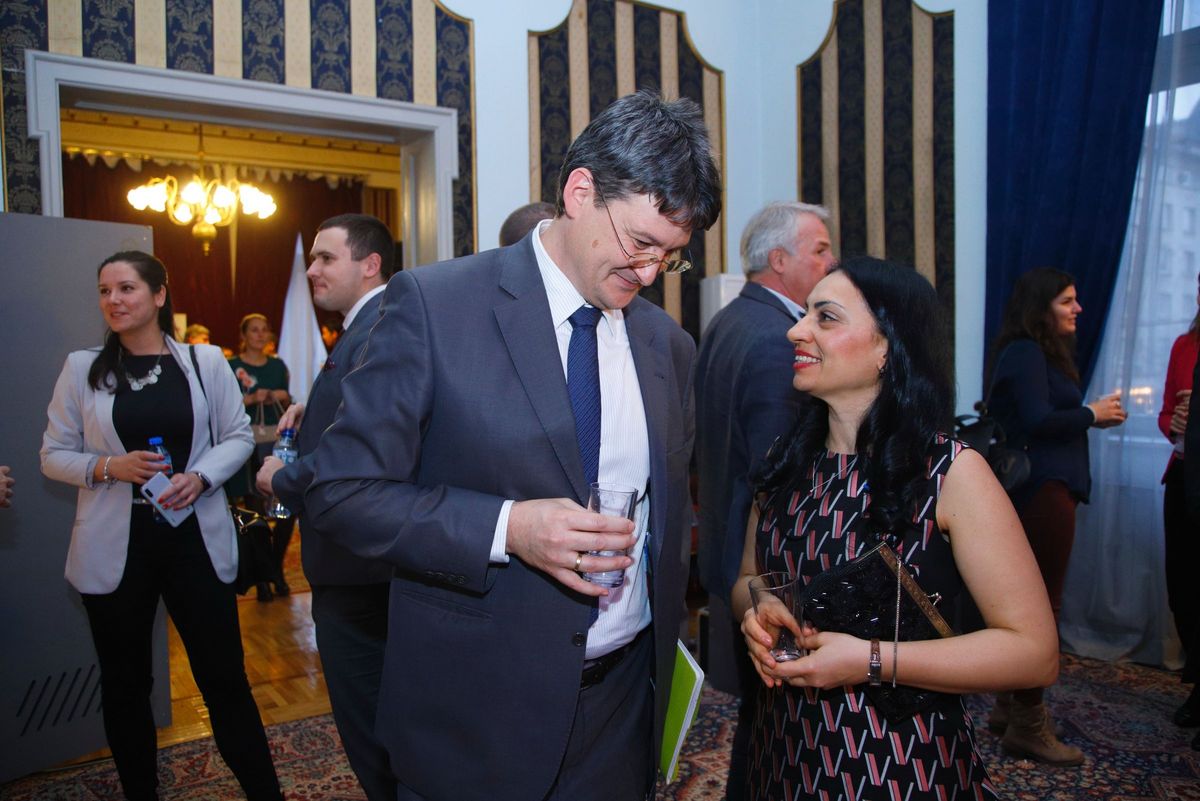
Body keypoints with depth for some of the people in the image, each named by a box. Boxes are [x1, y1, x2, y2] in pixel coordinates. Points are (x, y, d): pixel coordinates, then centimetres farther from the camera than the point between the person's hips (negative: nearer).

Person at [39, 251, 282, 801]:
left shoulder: (205, 360, 1)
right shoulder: (82, 368, 3)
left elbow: (238, 436, 4)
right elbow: (53, 455, 6)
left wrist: (199, 477, -13)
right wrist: (110, 467, -13)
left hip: (196, 537, -1)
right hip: (116, 545, 1)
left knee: (224, 678, 4)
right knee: (124, 684, 14)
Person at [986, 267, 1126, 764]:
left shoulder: (1039, 353, 18)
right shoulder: (1026, 354, -11)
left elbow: (1044, 418, 13)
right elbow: (1037, 420, -22)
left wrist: (1090, 417, 3)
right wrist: (1091, 414, -8)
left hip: (1042, 487, 10)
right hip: (1043, 490, -10)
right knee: (1042, 604, -5)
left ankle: (1010, 708, 26)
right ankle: (1027, 725, 5)